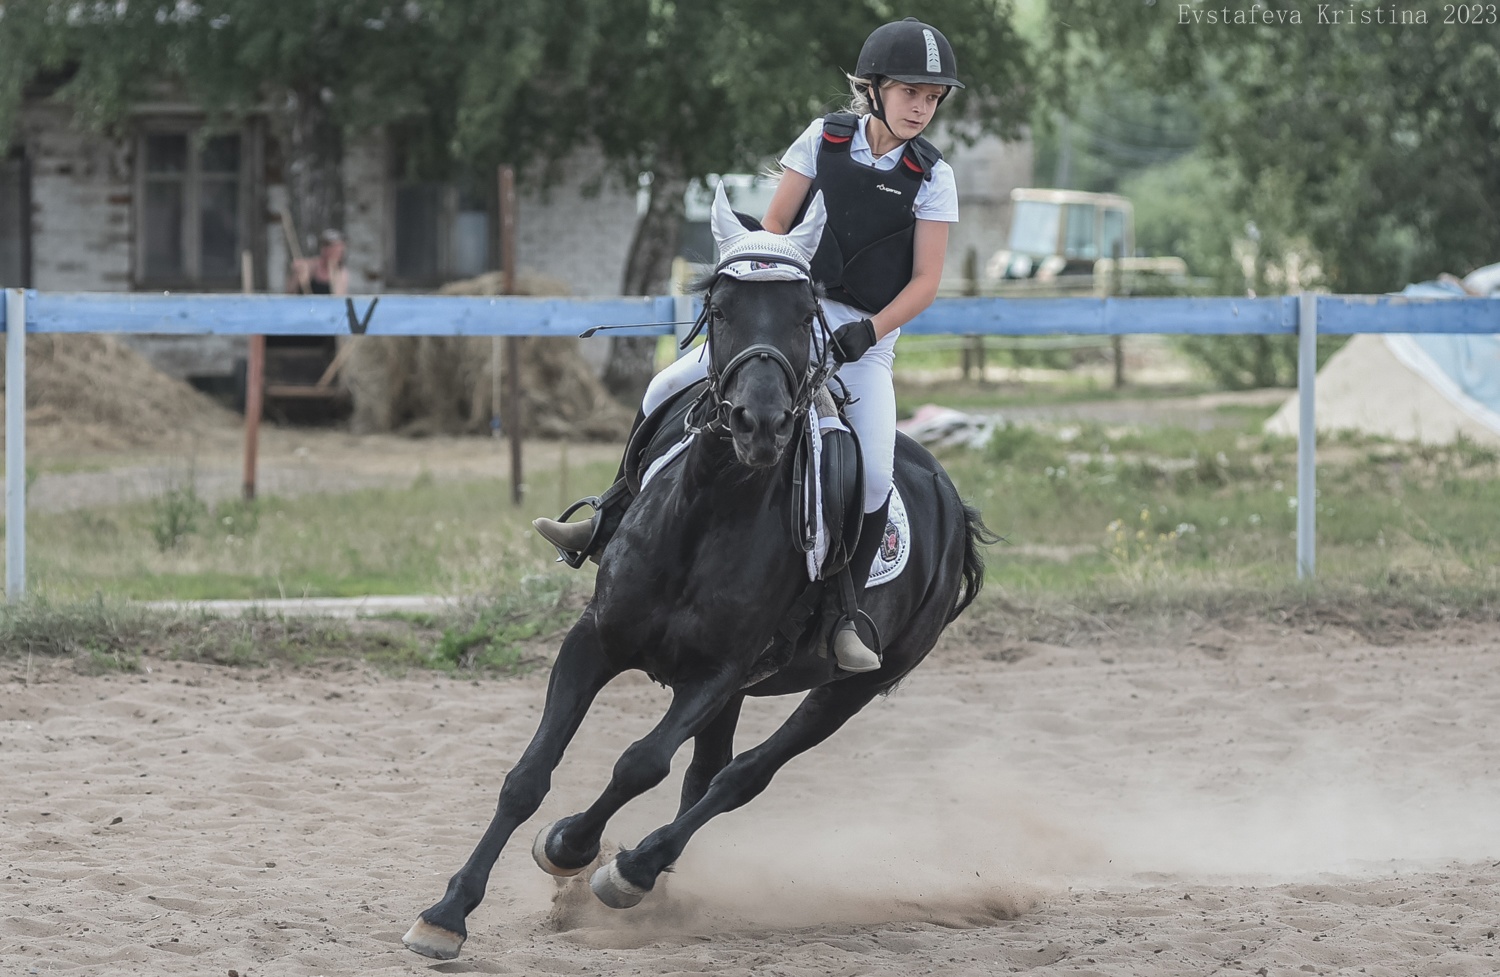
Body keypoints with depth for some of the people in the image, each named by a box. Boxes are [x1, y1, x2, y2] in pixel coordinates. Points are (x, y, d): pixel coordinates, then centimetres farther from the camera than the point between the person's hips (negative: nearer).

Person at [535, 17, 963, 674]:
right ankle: (612, 525, 10)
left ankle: (845, 615, -7)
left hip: (867, 336, -2)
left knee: (875, 474, -22)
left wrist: (869, 333, -18)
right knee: (667, 391, -7)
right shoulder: (825, 139, 0)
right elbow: (773, 224, 5)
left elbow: (925, 282, -5)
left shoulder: (932, 178, -4)